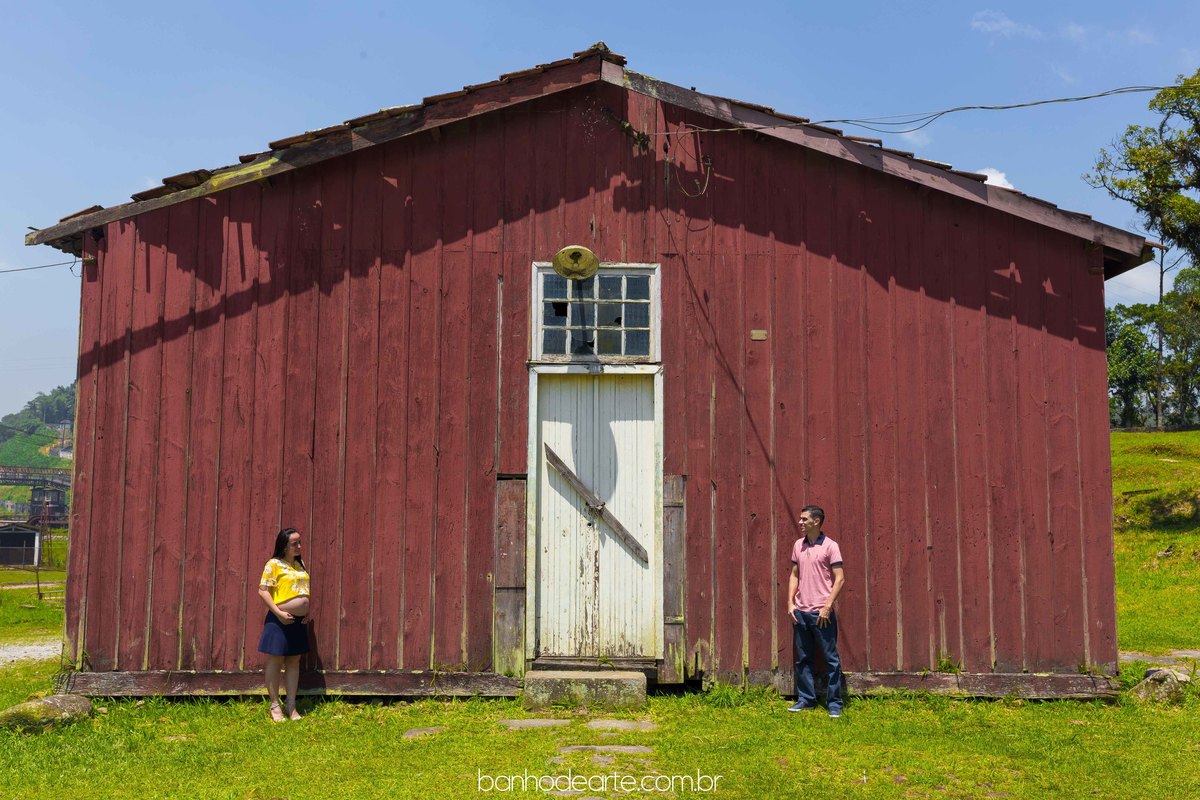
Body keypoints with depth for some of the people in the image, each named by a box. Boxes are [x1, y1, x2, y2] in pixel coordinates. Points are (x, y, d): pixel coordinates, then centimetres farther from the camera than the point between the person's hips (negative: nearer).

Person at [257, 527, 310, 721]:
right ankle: (275, 706, 11)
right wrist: (279, 613, -18)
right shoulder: (274, 564, -8)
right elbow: (263, 591, -13)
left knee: (294, 662, 11)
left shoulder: (300, 564, 13)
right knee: (275, 661, 2)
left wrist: (307, 612, 9)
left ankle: (291, 706, 18)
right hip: (280, 620, -7)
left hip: (299, 621, 7)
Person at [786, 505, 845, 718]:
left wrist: (827, 606, -15)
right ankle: (806, 699, 21)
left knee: (831, 659, 2)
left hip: (821, 612, -6)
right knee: (802, 658, 11)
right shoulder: (798, 545, 10)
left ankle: (834, 703, 9)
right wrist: (790, 603, 5)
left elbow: (839, 578, -9)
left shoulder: (830, 546, -7)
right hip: (800, 612, 6)